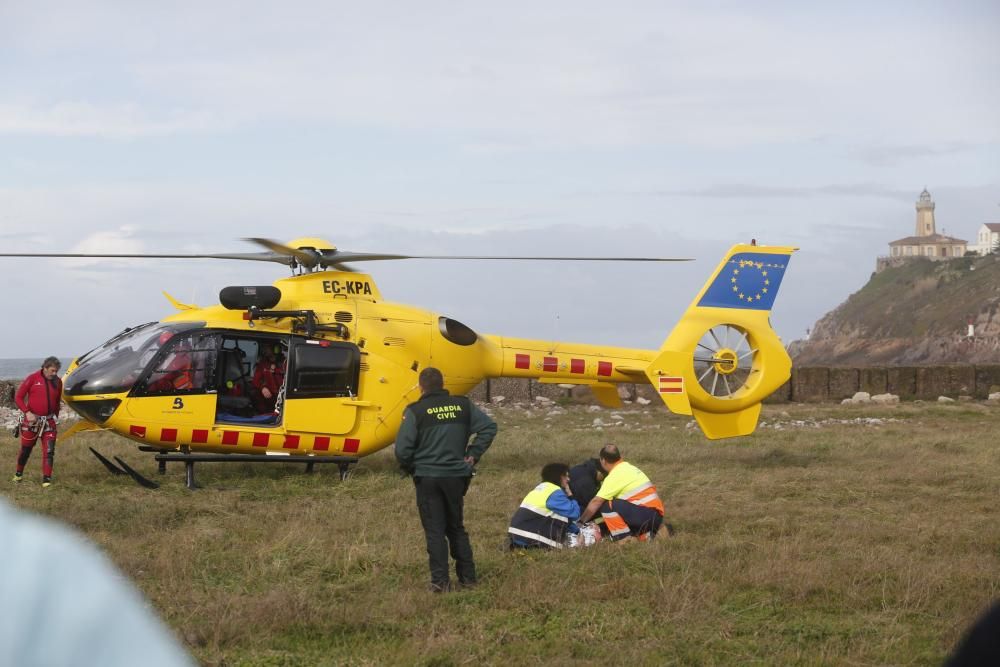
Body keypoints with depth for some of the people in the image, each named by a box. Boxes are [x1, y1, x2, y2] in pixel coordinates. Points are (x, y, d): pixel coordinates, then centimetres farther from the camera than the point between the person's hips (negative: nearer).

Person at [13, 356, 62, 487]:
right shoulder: (32, 378, -9)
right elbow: (18, 397, -7)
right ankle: (18, 473, 31)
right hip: (32, 419, -2)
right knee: (26, 449, 10)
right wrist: (27, 412, -17)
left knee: (49, 450, -7)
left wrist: (56, 416, 8)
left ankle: (47, 479, -4)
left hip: (49, 421, 2)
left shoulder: (58, 382, 3)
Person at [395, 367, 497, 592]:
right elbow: (489, 427, 3)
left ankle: (440, 580, -3)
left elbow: (402, 449, -13)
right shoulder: (463, 405, 3)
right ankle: (467, 576, 17)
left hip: (427, 477, -4)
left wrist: (410, 469, 6)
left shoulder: (415, 411, -10)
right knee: (457, 527, 17)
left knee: (434, 530, 2)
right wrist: (473, 454, 6)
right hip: (456, 475, 4)